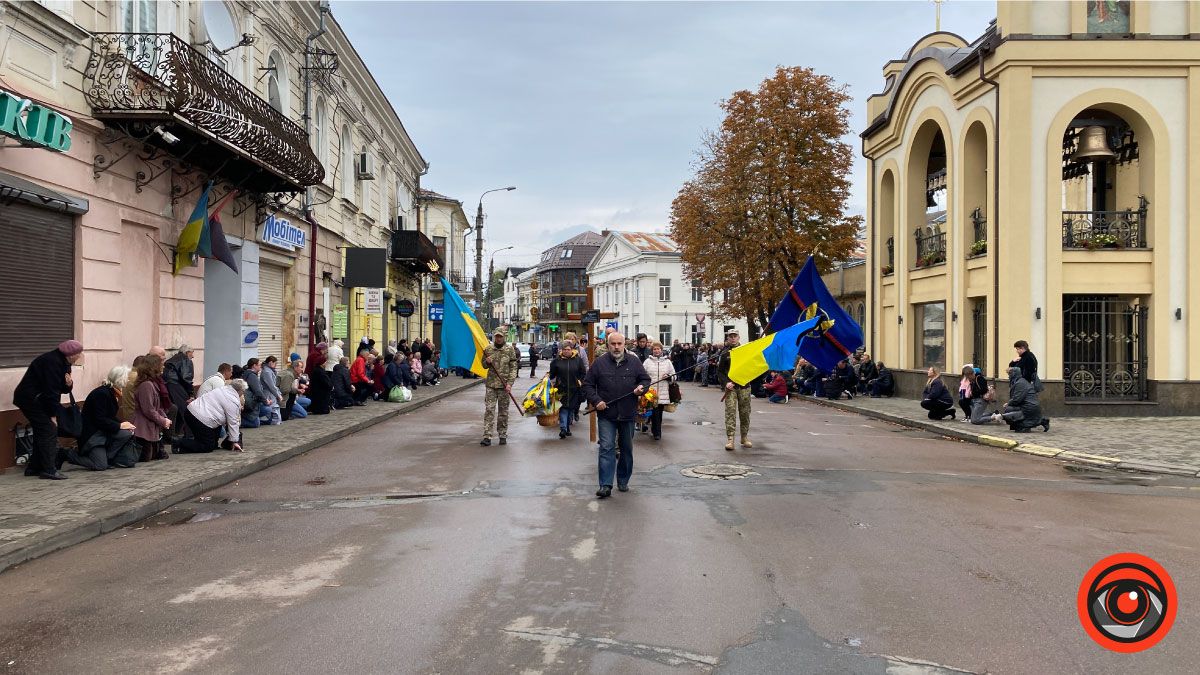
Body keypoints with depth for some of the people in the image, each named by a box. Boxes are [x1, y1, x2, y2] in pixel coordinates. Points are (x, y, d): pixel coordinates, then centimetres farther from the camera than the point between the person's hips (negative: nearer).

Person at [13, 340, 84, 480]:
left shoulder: (63, 363, 8)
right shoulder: (52, 362, -24)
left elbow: (62, 389, 12)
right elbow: (50, 390, -24)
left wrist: (68, 384, -12)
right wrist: (53, 414, -20)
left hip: (37, 399, 11)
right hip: (30, 399, -11)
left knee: (41, 432, 13)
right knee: (49, 431, -12)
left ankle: (34, 467, 20)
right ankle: (49, 470, -10)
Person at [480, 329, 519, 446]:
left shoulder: (510, 349, 0)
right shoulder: (488, 349, 6)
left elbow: (513, 367, -2)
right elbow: (484, 366, 17)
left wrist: (510, 383, -11)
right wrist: (487, 362, -8)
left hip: (504, 385, -1)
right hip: (490, 384, 1)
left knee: (503, 411, 6)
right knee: (489, 410, -5)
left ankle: (503, 435, 15)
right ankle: (487, 436, -7)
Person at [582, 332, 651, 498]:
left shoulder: (634, 362, 4)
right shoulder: (599, 362, -1)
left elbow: (646, 379, 13)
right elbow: (587, 384, 3)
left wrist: (641, 387, -9)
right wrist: (596, 401, -10)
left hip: (628, 415, 2)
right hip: (606, 415, -2)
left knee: (627, 449, 12)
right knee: (607, 448, -9)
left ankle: (623, 481, 27)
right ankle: (605, 485, -9)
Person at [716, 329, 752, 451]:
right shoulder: (725, 353, 6)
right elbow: (719, 371, 7)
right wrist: (726, 382, -8)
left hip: (744, 386, 1)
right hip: (730, 387, -1)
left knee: (745, 412, 7)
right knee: (730, 411, -10)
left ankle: (745, 438, 19)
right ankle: (730, 439, -13)